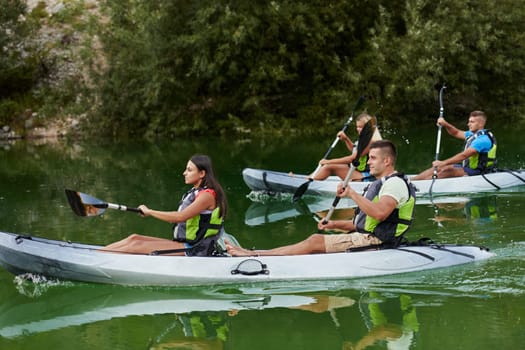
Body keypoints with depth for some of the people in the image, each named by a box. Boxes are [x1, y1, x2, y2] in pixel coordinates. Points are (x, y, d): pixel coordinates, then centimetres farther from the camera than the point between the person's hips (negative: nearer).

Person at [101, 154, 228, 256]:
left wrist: (149, 212, -16)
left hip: (194, 251, -9)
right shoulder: (194, 192, 17)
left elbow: (180, 217, -25)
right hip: (184, 245, 9)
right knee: (134, 238, -1)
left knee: (138, 245, -14)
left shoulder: (207, 195, -16)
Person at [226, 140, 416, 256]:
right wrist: (334, 225, 11)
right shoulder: (378, 185, 24)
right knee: (316, 241, -2)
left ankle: (257, 255, -16)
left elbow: (380, 214, -30)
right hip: (366, 237, 10)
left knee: (316, 241, -15)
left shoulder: (396, 183, -11)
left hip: (372, 241, -10)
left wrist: (352, 194, -26)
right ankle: (256, 254, -9)